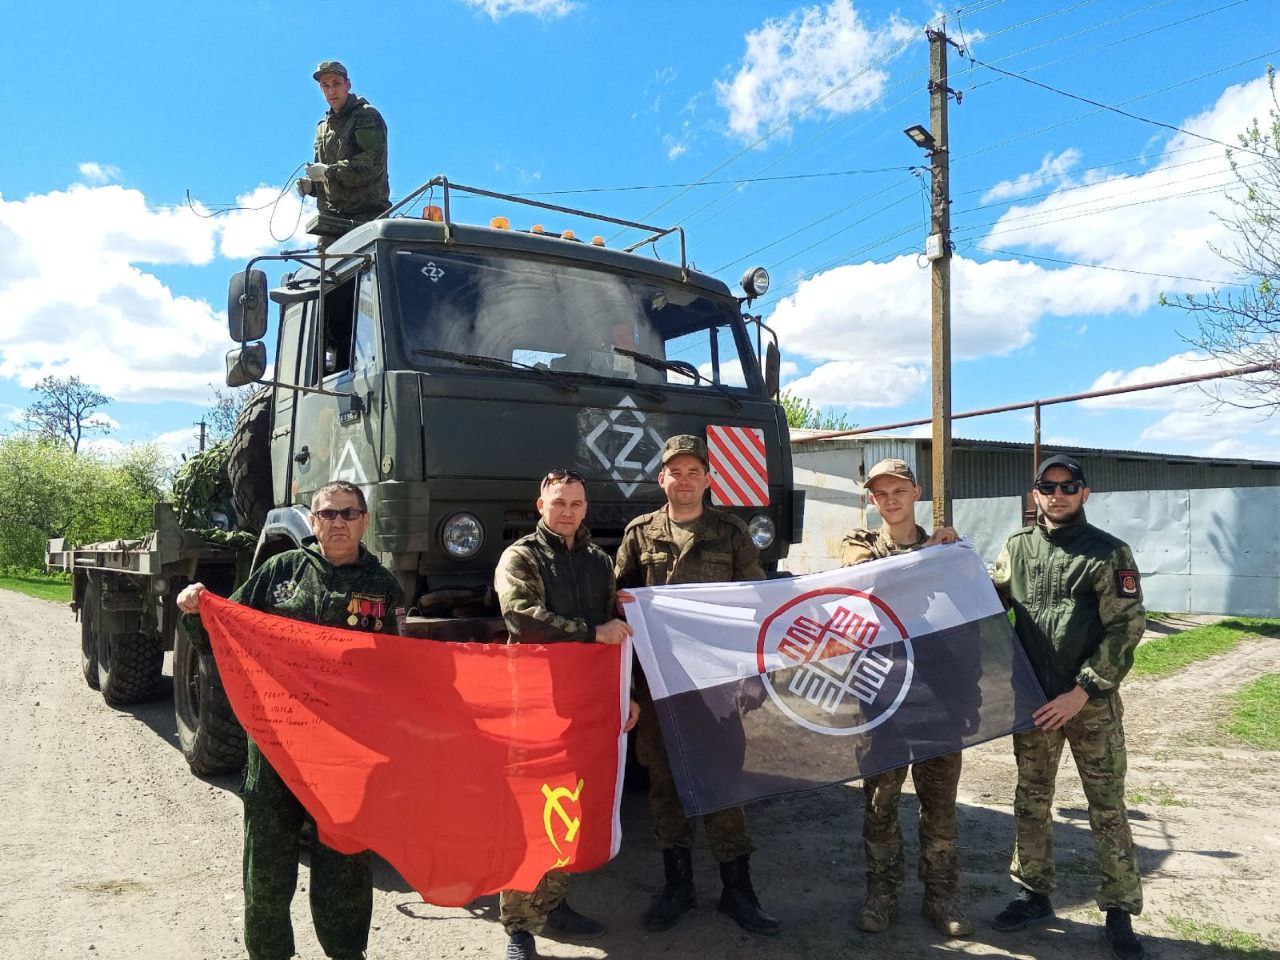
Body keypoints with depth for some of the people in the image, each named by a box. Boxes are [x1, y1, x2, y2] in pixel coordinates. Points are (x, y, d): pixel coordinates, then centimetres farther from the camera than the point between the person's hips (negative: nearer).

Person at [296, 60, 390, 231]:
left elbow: (374, 161, -15)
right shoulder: (323, 126, 24)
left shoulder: (366, 116, 0)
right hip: (331, 216, 7)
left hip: (366, 214, -6)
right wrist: (310, 185, 7)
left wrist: (328, 171, -14)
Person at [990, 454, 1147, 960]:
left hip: (1092, 702, -3)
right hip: (1034, 699, 4)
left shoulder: (1108, 552, -6)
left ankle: (1120, 912, 20)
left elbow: (1126, 629, -10)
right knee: (1031, 802, 14)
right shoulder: (1018, 546, 5)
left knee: (1107, 809, 5)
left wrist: (1080, 692, -16)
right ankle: (1034, 895, 29)